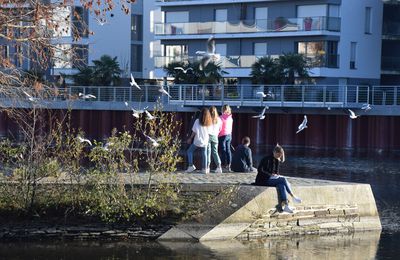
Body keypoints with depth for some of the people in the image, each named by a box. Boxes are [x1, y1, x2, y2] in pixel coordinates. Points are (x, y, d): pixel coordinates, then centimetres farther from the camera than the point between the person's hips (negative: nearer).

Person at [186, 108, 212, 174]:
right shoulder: (209, 123, -2)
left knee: (189, 151, 12)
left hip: (197, 141, -3)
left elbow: (194, 131, -8)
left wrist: (190, 138, 4)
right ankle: (204, 168, 13)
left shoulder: (197, 121, -11)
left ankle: (191, 166, 2)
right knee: (204, 154, 13)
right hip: (205, 141, 3)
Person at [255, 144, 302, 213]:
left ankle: (285, 205, -41)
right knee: (283, 180, -27)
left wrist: (277, 175, -4)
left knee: (281, 185, -29)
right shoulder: (266, 159, -8)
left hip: (272, 179, 7)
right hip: (263, 180, -7)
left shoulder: (277, 161, 14)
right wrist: (270, 174, -23)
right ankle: (293, 197, -17)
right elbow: (260, 170, -14)